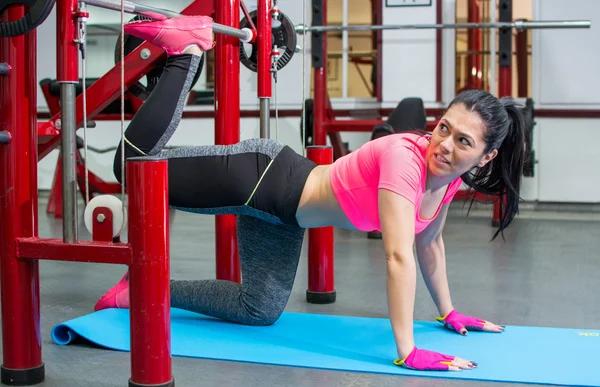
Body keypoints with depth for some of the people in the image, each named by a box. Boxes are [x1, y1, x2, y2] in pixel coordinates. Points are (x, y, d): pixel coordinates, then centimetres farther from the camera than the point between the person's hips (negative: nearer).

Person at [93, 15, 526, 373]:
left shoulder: (450, 178, -7)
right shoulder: (404, 158, -32)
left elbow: (428, 242, 11)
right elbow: (399, 257, -38)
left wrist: (449, 312, 14)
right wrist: (407, 353, -39)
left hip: (284, 215, 8)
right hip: (261, 175, -8)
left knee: (260, 311, 17)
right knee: (134, 164, -5)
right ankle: (187, 50, 10)